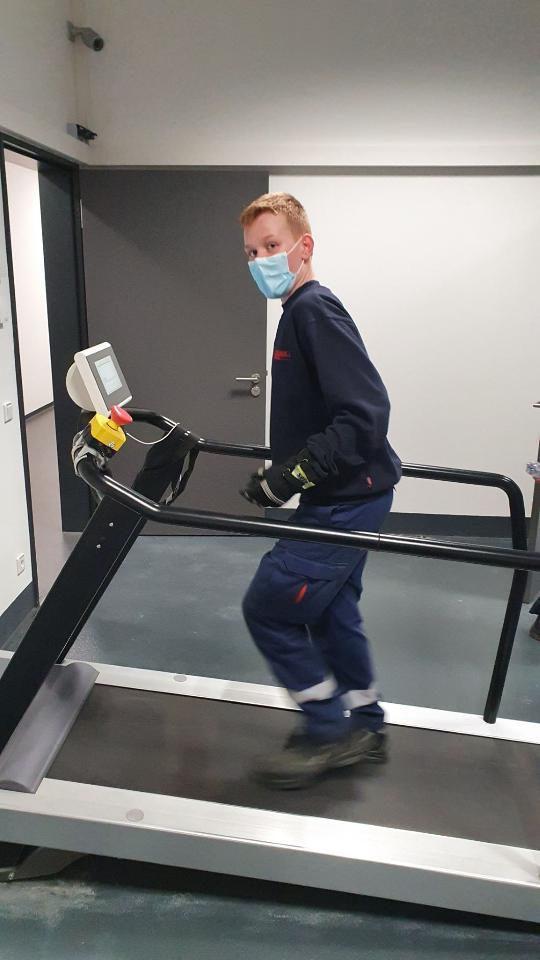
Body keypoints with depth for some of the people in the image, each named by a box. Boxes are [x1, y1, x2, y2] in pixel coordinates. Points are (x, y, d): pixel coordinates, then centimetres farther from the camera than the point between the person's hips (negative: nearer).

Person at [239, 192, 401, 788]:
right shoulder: (300, 311, 14)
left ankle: (328, 732, 15)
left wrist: (289, 477, -25)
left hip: (346, 499, -10)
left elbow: (366, 415, -26)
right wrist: (281, 471, 16)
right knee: (331, 609, 19)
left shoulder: (314, 309, -17)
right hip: (344, 495, 10)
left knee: (268, 606, -2)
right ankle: (363, 728, 36)